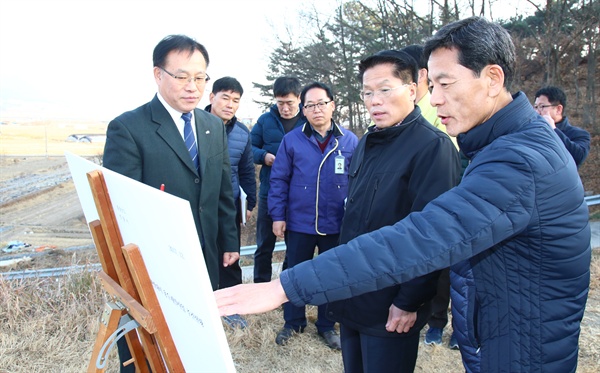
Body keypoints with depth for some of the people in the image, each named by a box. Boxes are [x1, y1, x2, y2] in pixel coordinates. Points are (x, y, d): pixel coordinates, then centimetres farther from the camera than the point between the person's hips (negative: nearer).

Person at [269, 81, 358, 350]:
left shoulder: (349, 141, -3)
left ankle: (326, 325, 35)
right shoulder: (292, 140, -3)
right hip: (299, 224, 0)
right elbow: (279, 180, -1)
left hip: (336, 225, 1)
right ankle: (293, 322, 35)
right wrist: (277, 215, -5)